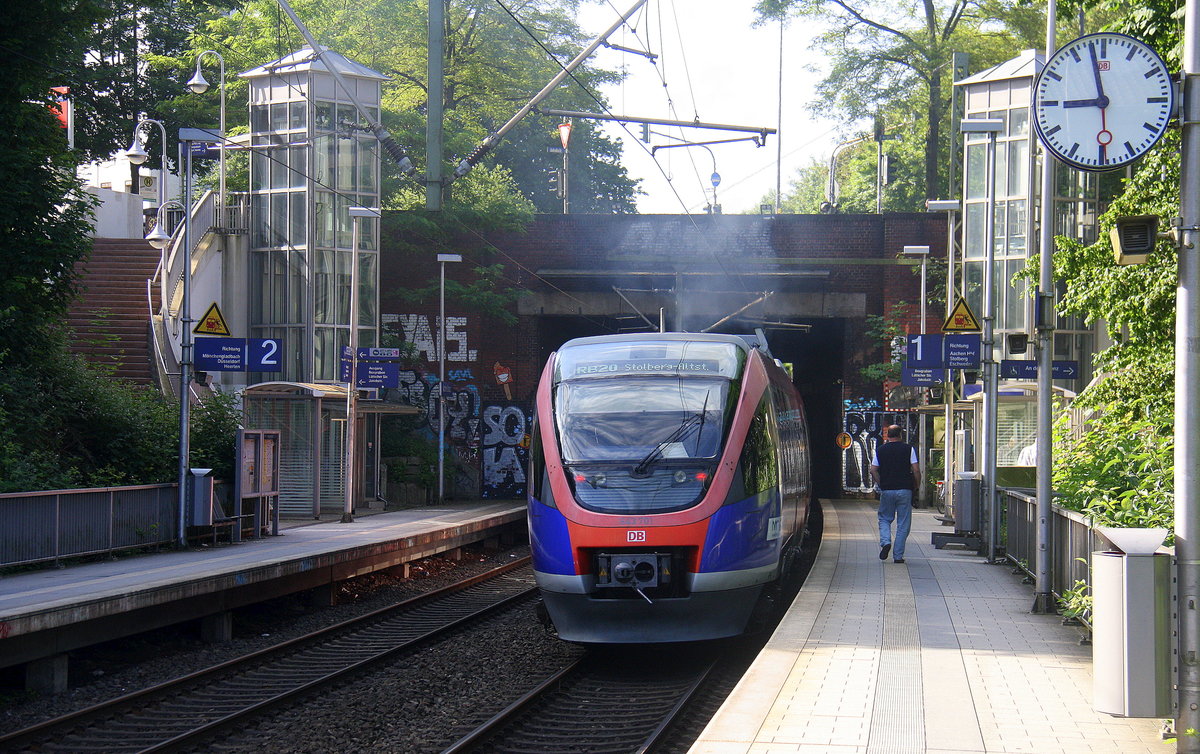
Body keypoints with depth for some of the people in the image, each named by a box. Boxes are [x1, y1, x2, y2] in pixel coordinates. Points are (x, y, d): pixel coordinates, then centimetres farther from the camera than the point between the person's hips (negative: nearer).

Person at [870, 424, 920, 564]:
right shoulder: (909, 449, 0)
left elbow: (873, 471, 1)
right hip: (905, 490, -1)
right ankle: (898, 555, 4)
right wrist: (916, 485, 8)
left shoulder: (880, 450, 5)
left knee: (884, 519, 18)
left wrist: (881, 484, 10)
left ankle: (885, 542, -9)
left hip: (886, 490, 1)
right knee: (903, 524, 5)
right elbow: (916, 470, -5)